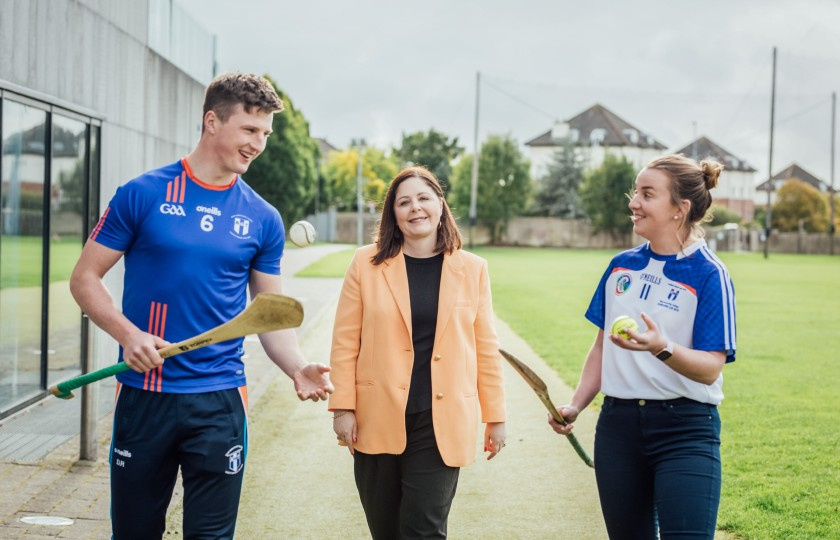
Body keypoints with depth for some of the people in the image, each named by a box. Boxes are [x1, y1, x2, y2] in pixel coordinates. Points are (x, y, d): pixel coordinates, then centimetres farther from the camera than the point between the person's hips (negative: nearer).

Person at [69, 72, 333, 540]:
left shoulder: (264, 219, 5)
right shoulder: (143, 195, -3)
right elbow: (85, 277, 1)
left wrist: (298, 369, -11)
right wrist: (128, 334, -16)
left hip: (220, 402, 1)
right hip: (144, 394, -1)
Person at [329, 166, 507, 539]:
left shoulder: (472, 269, 5)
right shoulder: (366, 263, 2)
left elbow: (486, 348, 7)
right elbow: (345, 342, 2)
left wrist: (495, 417, 7)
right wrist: (343, 408, -4)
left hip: (441, 423, -1)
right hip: (377, 421, 1)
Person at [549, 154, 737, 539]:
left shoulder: (708, 275, -8)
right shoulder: (621, 266, 8)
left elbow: (710, 368, -15)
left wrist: (661, 347, -32)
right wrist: (576, 405, 9)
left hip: (684, 429, -5)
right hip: (618, 423, 5)